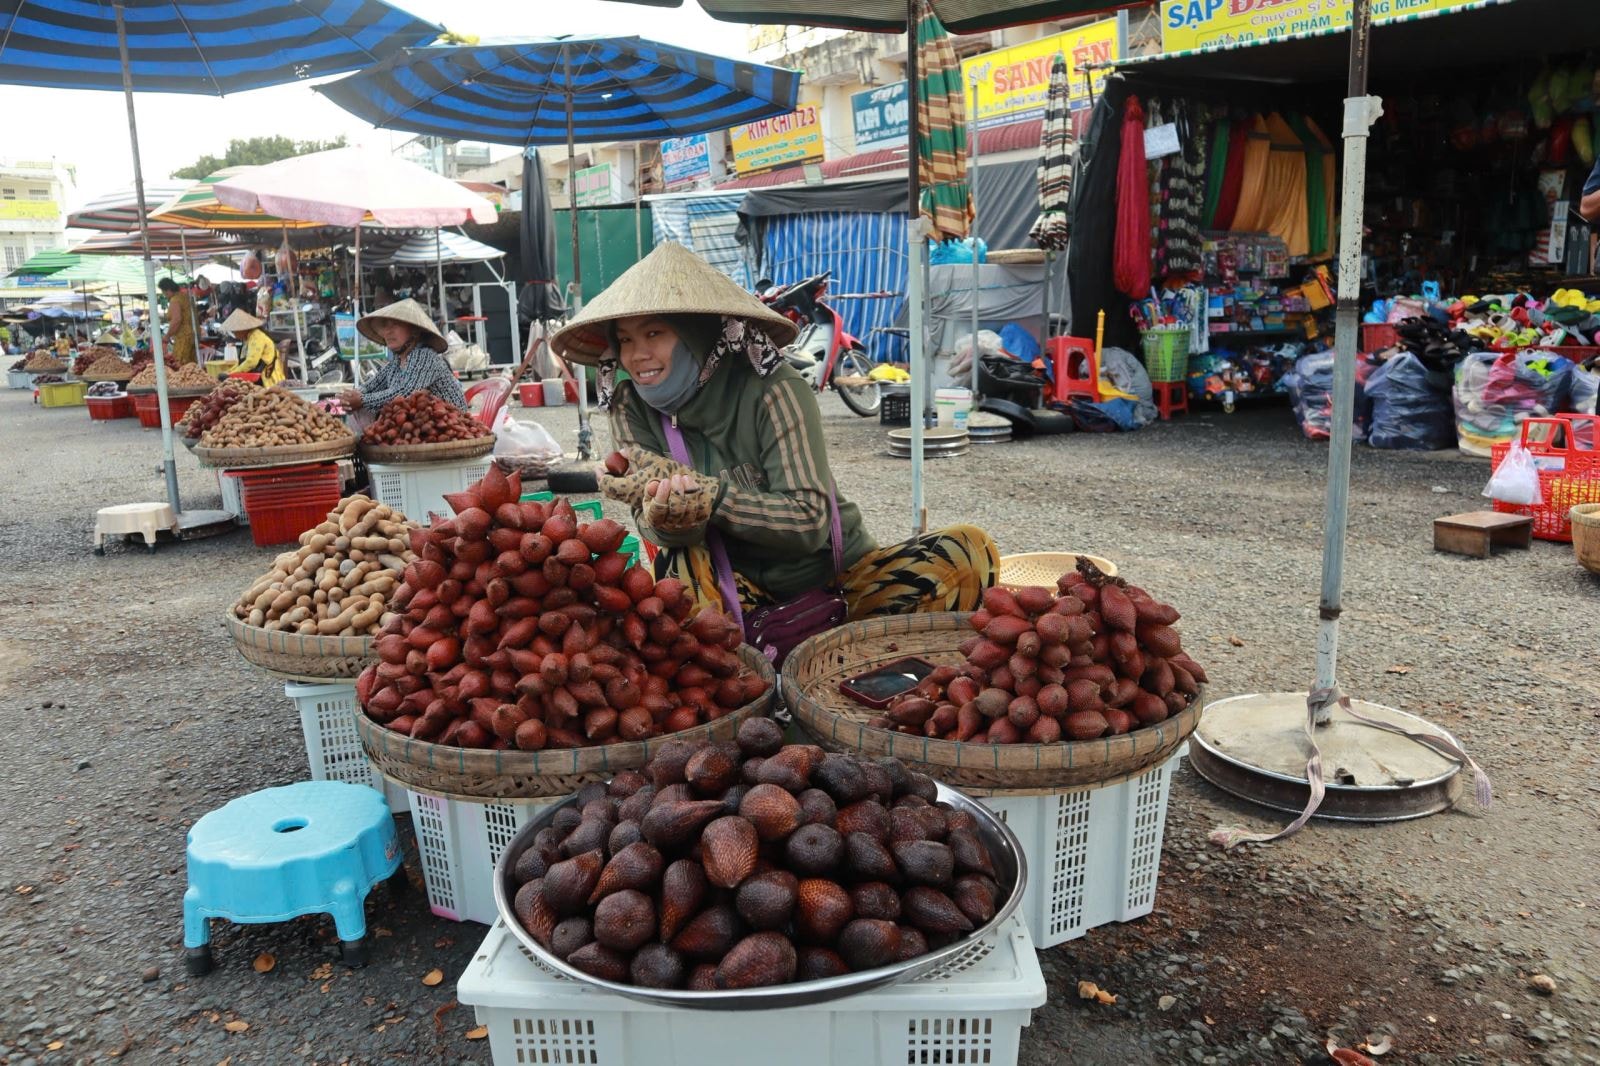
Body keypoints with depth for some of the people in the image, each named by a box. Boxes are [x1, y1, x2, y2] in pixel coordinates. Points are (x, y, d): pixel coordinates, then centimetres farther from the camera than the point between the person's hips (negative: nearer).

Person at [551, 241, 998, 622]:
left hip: (833, 577, -1)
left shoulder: (772, 391, -17)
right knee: (680, 567, -32)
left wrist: (708, 495, -36)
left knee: (968, 552, -24)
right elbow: (654, 524, -12)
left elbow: (809, 522, -22)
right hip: (742, 589, 2)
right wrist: (666, 517, -37)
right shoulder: (629, 407, -5)